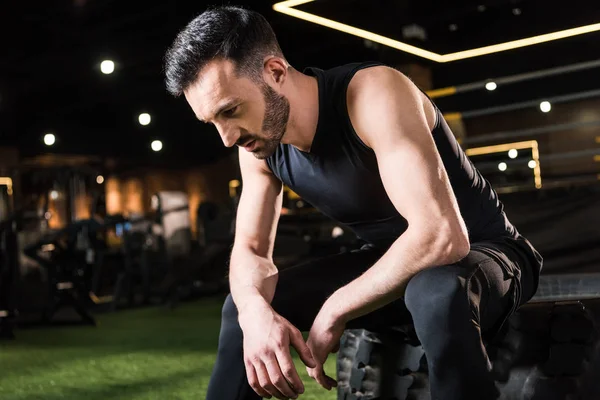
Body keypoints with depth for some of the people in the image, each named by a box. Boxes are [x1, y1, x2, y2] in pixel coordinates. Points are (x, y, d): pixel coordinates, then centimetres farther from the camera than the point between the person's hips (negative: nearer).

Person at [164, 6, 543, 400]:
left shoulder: (374, 94, -29)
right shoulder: (260, 146, -7)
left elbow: (441, 234, -37)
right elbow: (250, 248, -2)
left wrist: (334, 312, -30)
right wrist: (256, 312, -25)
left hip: (483, 251, -6)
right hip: (389, 267, 6)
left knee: (438, 293, -41)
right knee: (244, 305, -2)